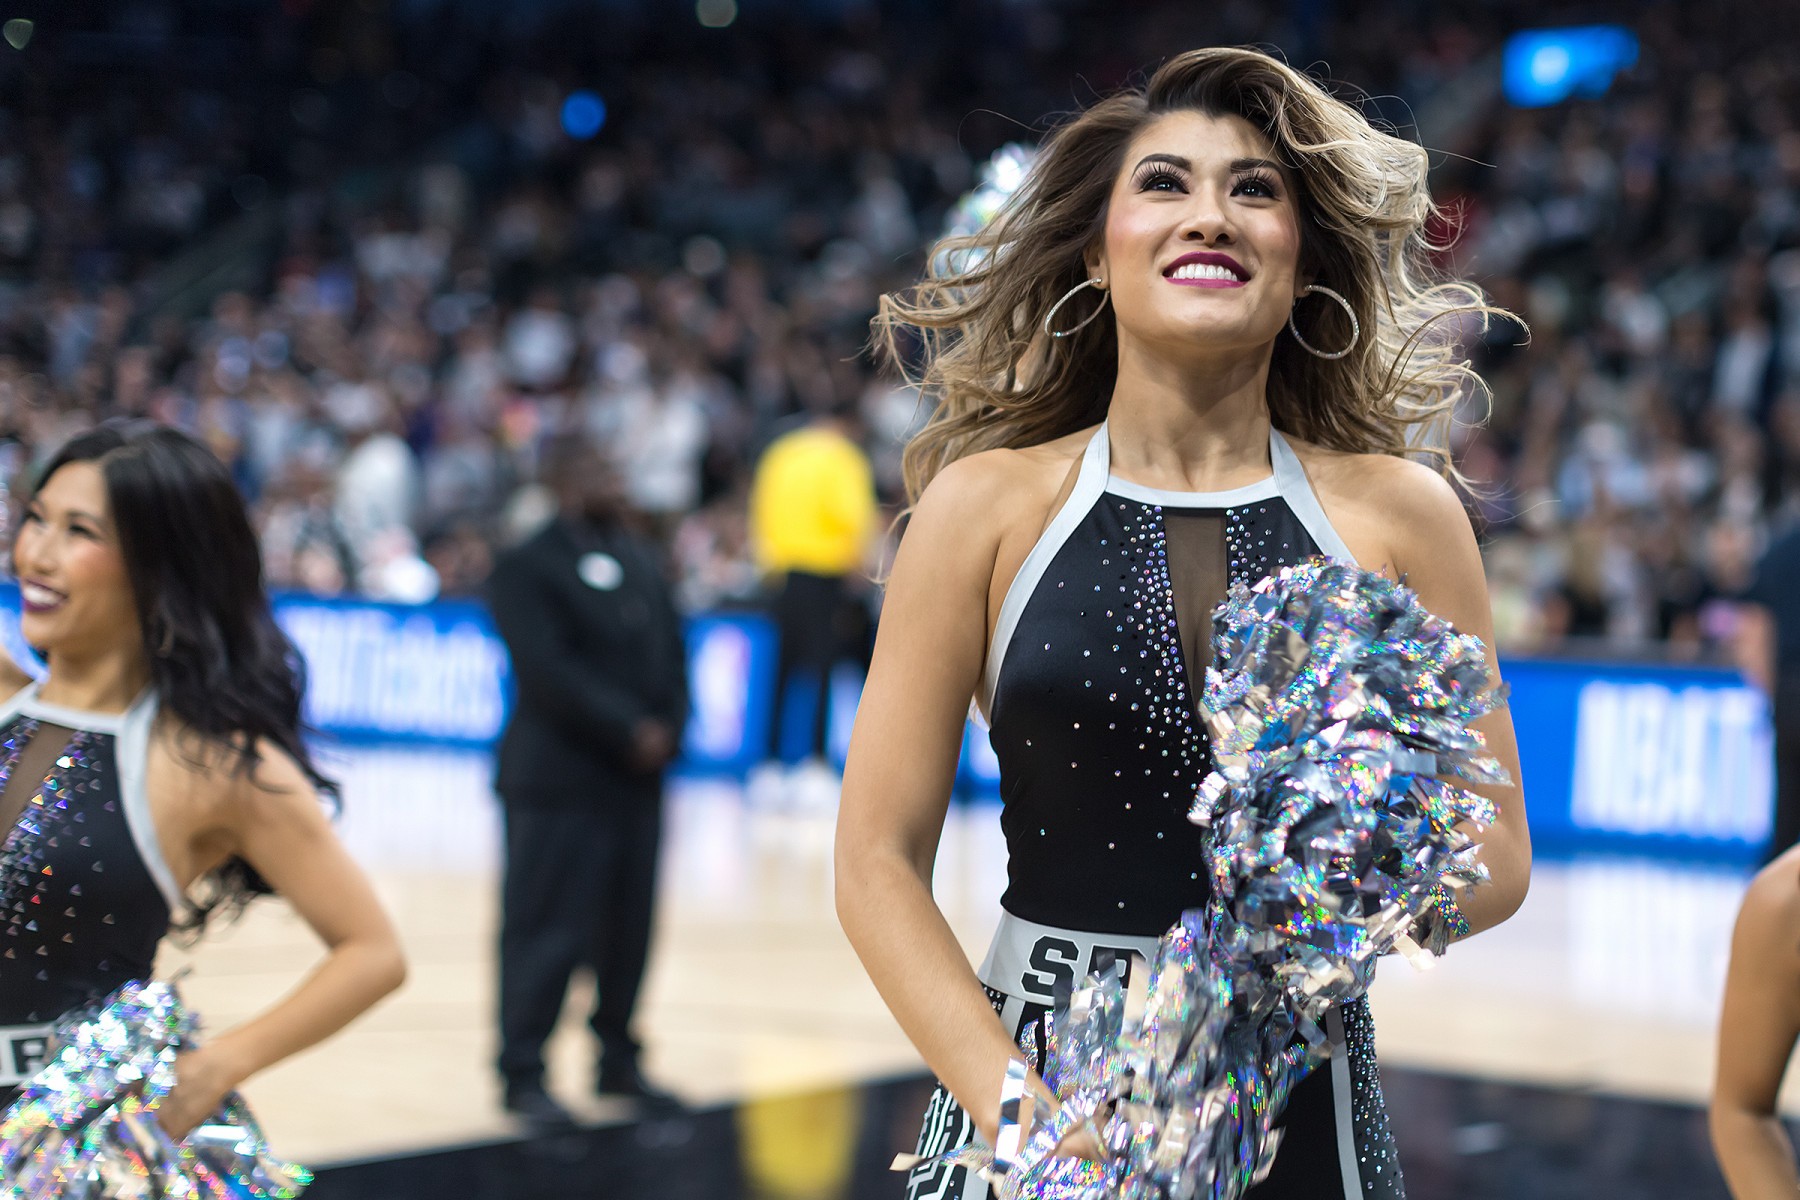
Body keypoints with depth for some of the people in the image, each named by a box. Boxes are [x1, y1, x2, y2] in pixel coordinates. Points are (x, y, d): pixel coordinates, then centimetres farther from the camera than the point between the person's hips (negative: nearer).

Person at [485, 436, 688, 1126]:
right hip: (558, 780, -7)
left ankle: (618, 1062, 23)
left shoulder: (641, 560, 14)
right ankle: (522, 1075, 7)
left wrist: (668, 730, -5)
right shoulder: (527, 567, -9)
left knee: (628, 931, 11)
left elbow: (673, 650, 11)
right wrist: (628, 730, -18)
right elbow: (549, 669, -18)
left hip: (637, 777, 7)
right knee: (546, 933, -2)